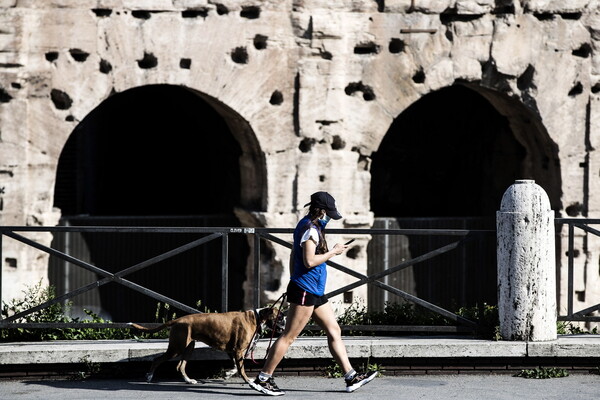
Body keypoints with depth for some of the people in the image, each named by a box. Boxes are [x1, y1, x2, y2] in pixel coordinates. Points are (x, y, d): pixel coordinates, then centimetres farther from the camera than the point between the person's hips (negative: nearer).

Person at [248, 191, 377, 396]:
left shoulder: (308, 226, 17)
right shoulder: (310, 229, -14)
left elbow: (294, 256, 23)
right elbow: (309, 261, -24)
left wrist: (293, 281, 26)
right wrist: (333, 252, -13)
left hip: (315, 293, 11)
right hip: (305, 291, -11)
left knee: (334, 331, 10)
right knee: (289, 336, -8)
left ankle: (351, 377, 12)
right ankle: (263, 379, -5)